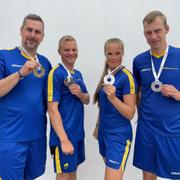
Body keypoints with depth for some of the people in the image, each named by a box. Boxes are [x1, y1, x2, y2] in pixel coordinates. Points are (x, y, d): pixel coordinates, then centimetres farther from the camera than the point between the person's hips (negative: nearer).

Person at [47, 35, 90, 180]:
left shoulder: (78, 74, 9)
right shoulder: (56, 73, -14)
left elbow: (87, 100, 11)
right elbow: (52, 109, -19)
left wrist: (80, 94, -12)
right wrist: (64, 140, -22)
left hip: (78, 132, 7)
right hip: (64, 135, -7)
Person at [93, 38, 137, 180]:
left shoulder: (126, 77, -16)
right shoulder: (106, 74, 6)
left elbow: (130, 113, -18)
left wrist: (113, 97, -31)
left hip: (119, 135, -8)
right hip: (104, 132, 8)